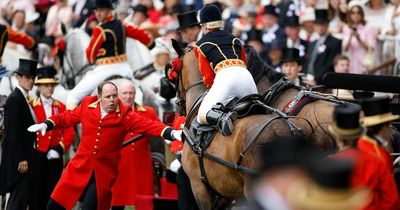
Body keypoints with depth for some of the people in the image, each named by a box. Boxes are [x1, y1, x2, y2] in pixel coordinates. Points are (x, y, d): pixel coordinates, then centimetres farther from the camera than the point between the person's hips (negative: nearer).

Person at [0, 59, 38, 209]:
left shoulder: (24, 99, 15)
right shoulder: (14, 99, -14)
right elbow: (13, 133, -18)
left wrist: (26, 158, 15)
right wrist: (21, 159, -21)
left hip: (26, 157, 10)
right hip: (21, 161, -10)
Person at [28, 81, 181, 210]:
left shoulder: (125, 116, -8)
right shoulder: (87, 106, 0)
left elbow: (150, 126, -17)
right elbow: (67, 117, 15)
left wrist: (173, 133, -31)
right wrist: (45, 125, 3)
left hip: (104, 173, -3)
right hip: (80, 168, 3)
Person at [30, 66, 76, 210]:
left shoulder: (61, 107, 10)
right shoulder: (31, 106, 1)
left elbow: (69, 132, 5)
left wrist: (59, 149, -8)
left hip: (55, 157, 3)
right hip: (37, 155, -3)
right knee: (36, 194, -1)